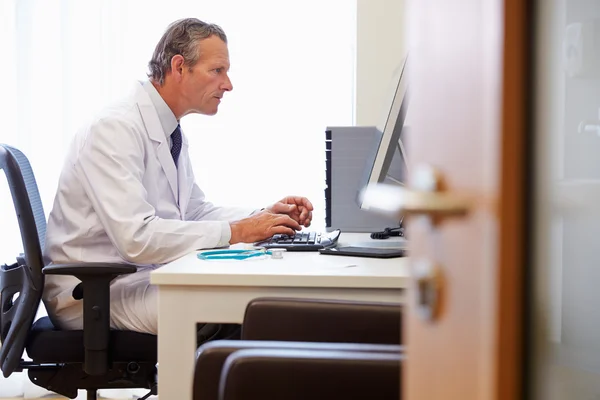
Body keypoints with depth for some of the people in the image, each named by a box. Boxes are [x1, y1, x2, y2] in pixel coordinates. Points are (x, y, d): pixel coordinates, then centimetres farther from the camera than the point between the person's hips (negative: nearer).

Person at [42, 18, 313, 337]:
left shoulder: (170, 130, 10)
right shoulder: (115, 128, -19)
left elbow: (194, 211, 20)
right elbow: (136, 237, -28)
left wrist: (264, 216, 3)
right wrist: (236, 232, -23)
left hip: (145, 273, 9)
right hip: (89, 289, -9)